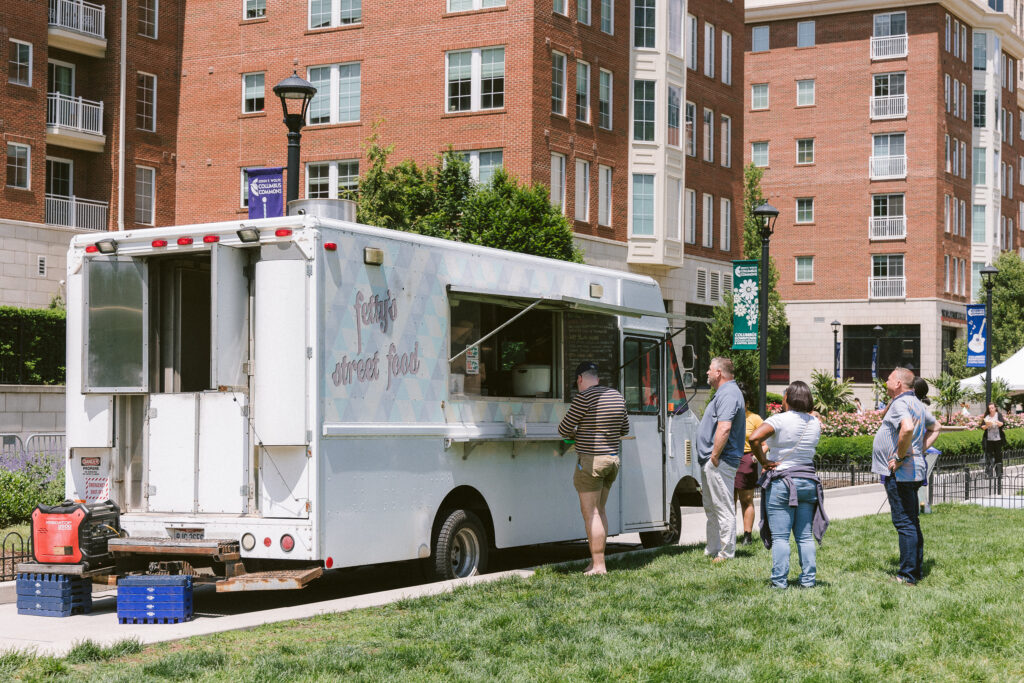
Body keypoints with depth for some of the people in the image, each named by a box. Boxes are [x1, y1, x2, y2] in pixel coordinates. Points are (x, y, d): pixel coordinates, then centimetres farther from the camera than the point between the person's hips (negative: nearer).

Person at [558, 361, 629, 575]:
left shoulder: (584, 398, -14)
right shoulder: (617, 396, 9)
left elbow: (564, 429, -8)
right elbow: (624, 429, 20)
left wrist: (575, 434, 13)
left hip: (591, 461, -8)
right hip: (612, 459, 8)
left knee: (590, 514, -4)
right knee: (599, 511, 17)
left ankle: (599, 565, -5)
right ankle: (596, 560, 20)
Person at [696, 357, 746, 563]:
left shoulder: (728, 395, -16)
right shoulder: (723, 393, 19)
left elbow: (724, 428, -27)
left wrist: (714, 457, -23)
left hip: (720, 462, -11)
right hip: (709, 461, 11)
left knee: (723, 508, -7)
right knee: (711, 508, 17)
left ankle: (726, 554, -3)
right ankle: (712, 551, 25)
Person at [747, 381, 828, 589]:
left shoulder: (779, 420, -11)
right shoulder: (815, 423, 6)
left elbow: (754, 438, -24)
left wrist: (763, 461, -12)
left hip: (781, 482, -5)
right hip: (808, 480, 5)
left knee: (780, 536, -2)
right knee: (805, 536, 10)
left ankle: (779, 581, -3)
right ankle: (808, 579, 9)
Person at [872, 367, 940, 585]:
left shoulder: (900, 404, -15)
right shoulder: (916, 404, 17)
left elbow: (907, 428, -34)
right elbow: (934, 428, 31)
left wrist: (900, 457, -22)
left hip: (899, 473, -10)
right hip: (913, 472, 10)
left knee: (904, 523, -9)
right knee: (912, 522, 15)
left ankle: (907, 575, -9)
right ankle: (915, 571, 22)